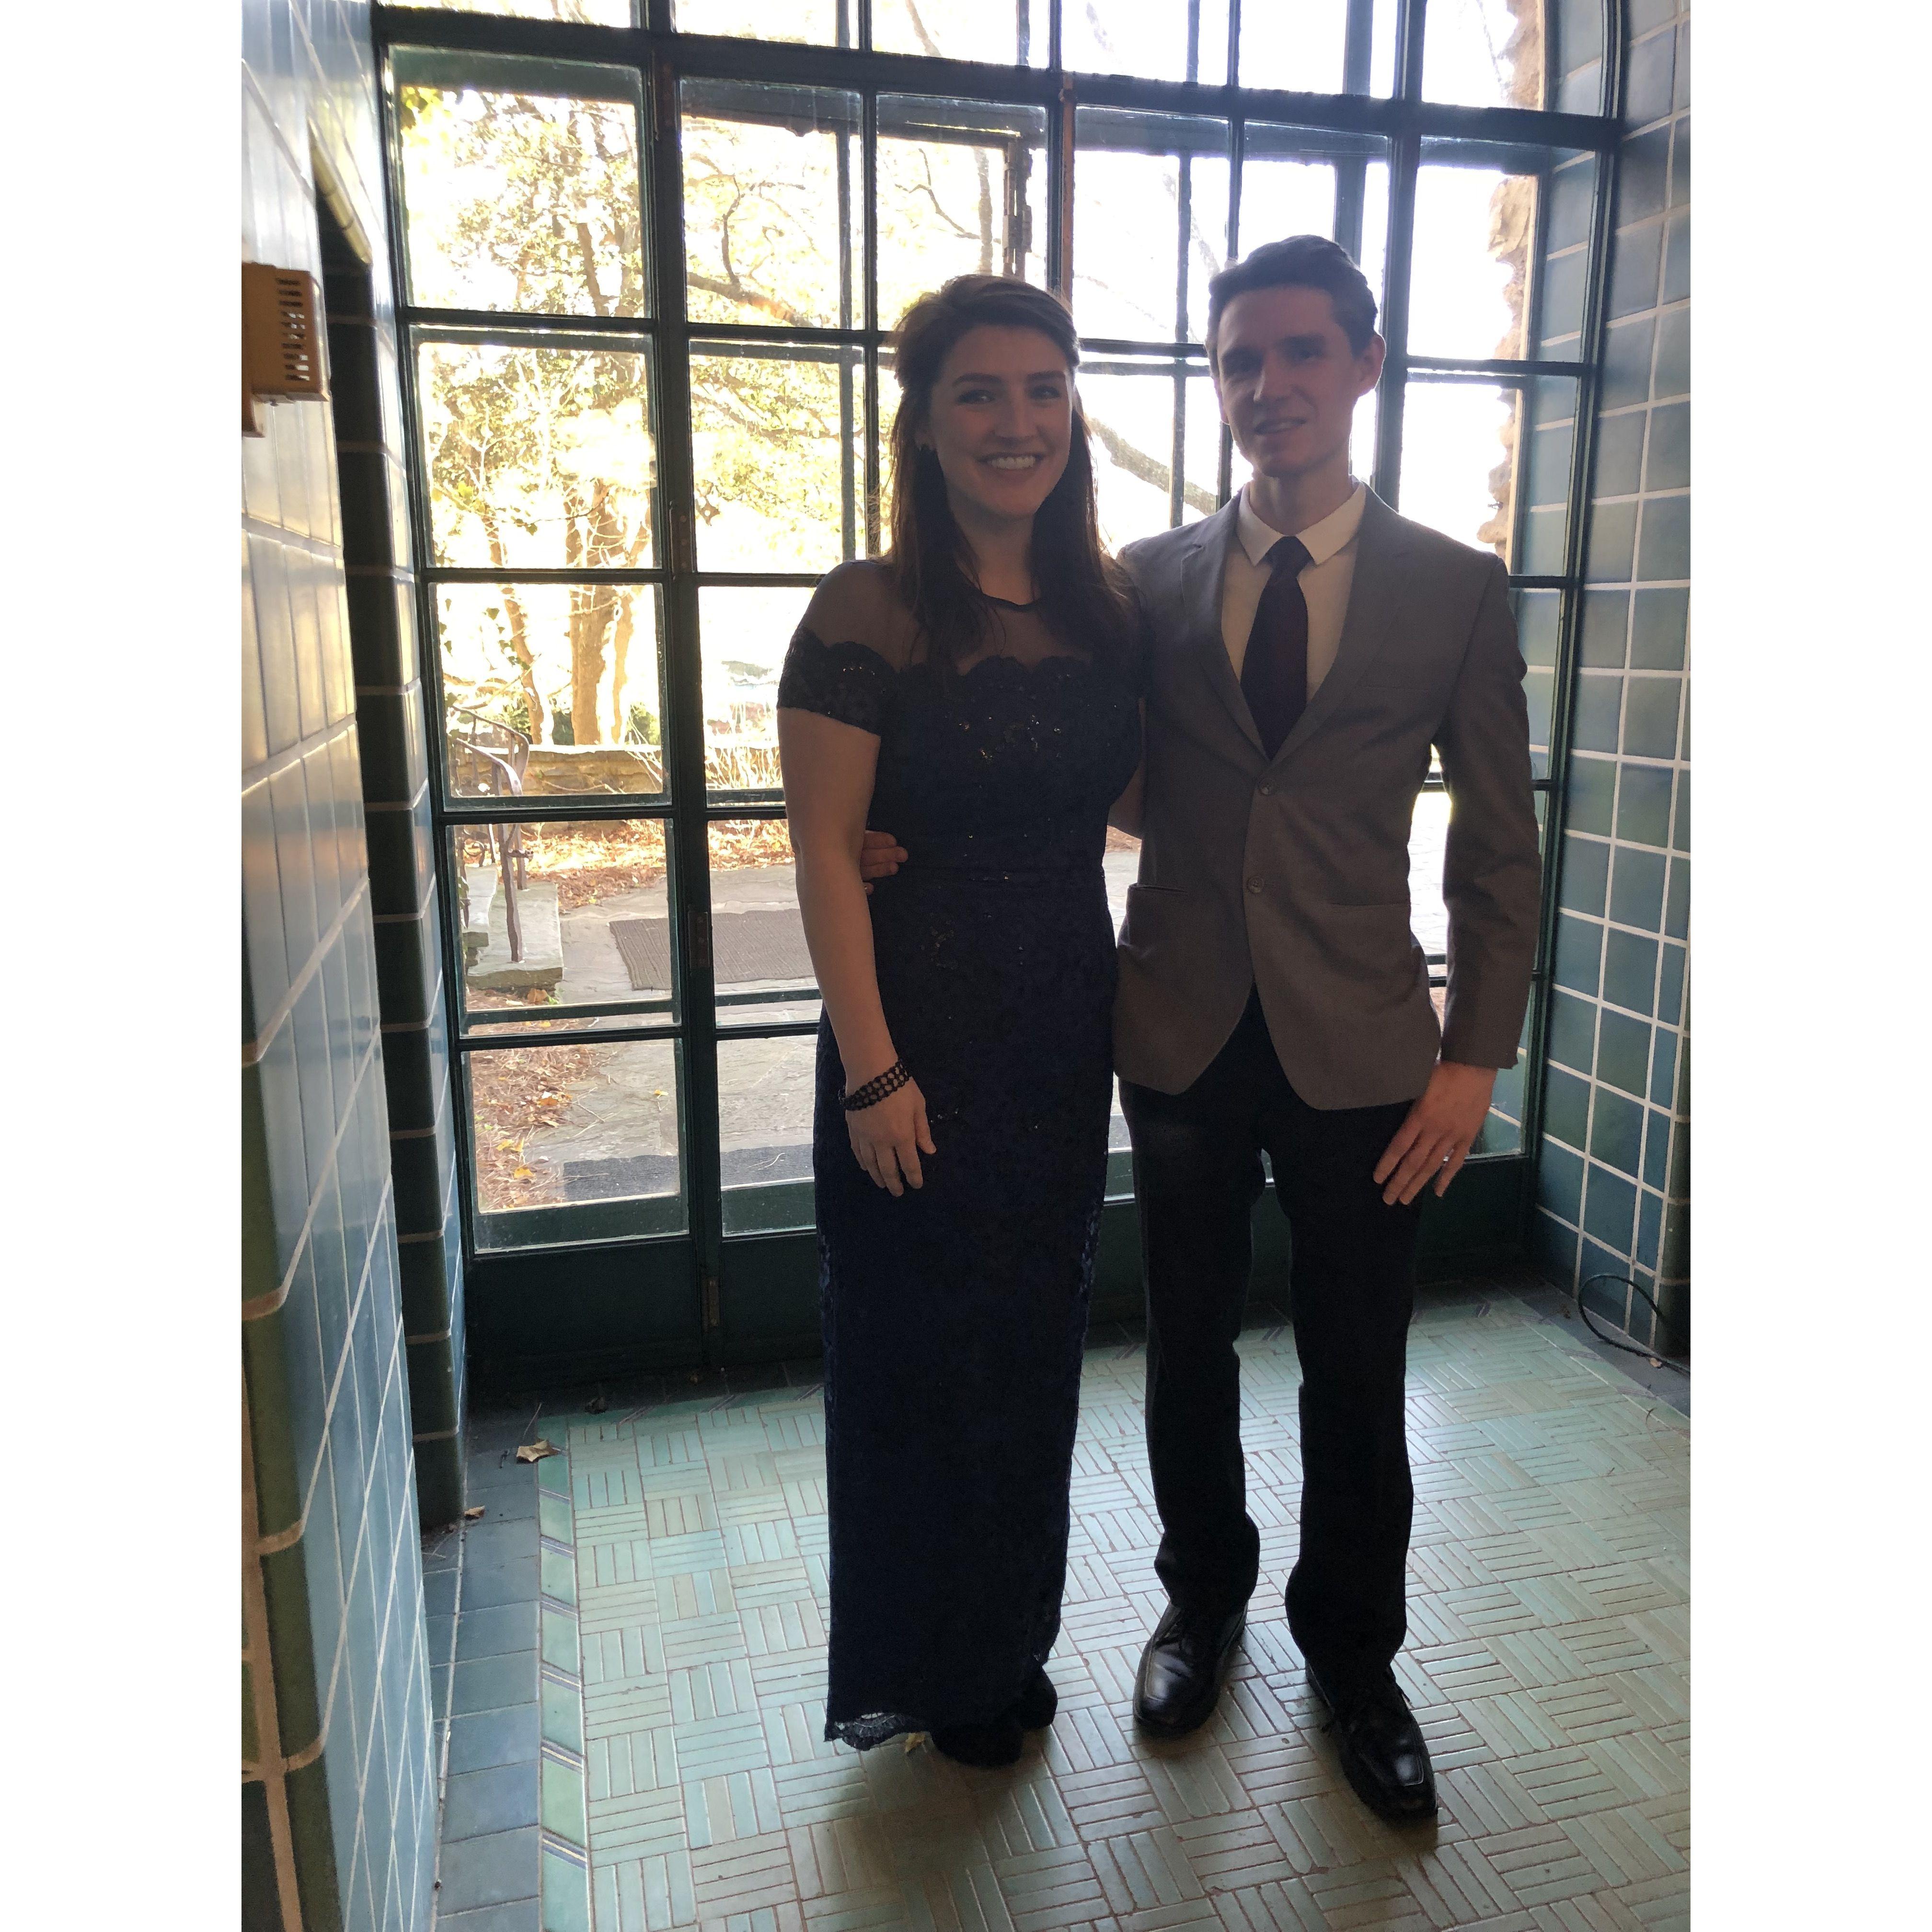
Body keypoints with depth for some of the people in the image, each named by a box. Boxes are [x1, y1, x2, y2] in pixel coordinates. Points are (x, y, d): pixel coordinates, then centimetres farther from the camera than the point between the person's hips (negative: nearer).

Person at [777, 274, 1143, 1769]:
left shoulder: (1107, 610, 3)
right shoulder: (870, 612, -13)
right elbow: (824, 850, -15)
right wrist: (870, 1070, -18)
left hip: (1068, 1027, 6)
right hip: (923, 1030, -5)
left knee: (1035, 1342, 19)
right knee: (917, 1349, 11)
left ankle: (1008, 1648, 44)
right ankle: (914, 1667, 38)